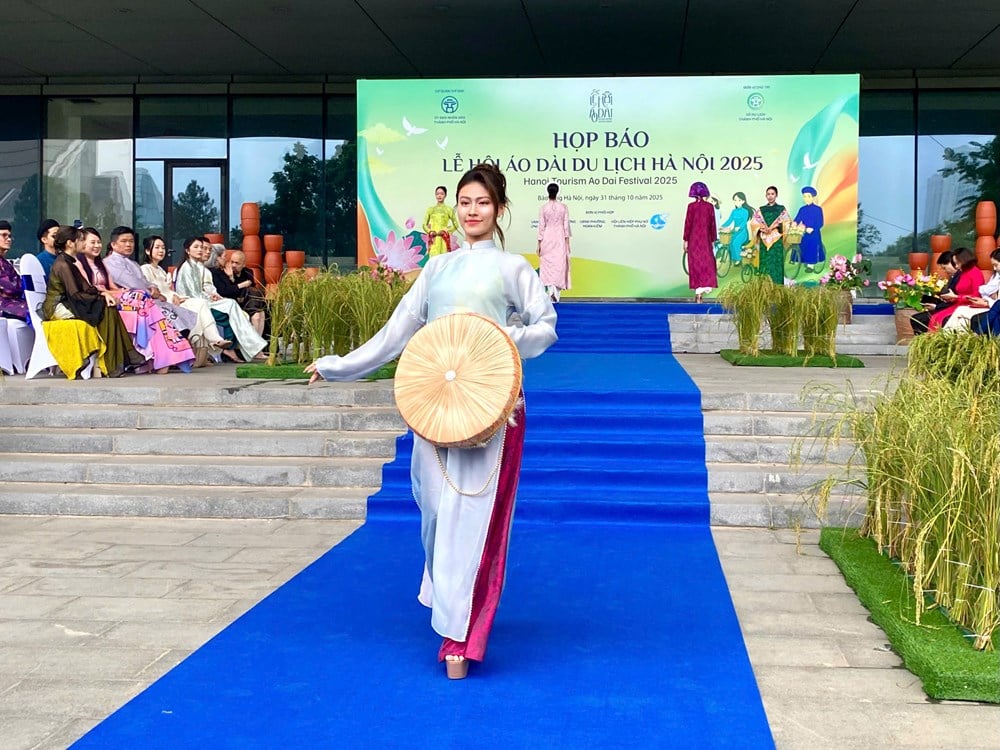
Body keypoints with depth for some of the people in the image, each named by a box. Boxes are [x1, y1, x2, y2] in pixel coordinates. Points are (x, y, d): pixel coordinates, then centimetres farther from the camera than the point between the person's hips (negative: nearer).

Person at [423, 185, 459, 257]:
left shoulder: (449, 209, 4)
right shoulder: (430, 209, 10)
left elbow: (456, 225, 4)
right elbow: (424, 225, 12)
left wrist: (445, 231, -8)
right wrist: (430, 231, -6)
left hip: (444, 239, -2)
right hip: (433, 238, 2)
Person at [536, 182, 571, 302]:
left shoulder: (543, 208, -6)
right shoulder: (563, 207, -3)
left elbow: (541, 226, -4)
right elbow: (566, 225, -2)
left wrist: (539, 244, 1)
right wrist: (567, 242, 4)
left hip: (547, 238, -1)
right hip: (560, 238, 1)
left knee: (548, 264, 5)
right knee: (559, 263, 5)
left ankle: (550, 288, -12)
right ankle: (556, 291, 1)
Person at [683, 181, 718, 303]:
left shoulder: (691, 206, -7)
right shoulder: (710, 206, -1)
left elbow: (688, 223, -6)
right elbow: (712, 224, 2)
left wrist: (685, 240, 0)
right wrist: (713, 240, 10)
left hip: (693, 238, -1)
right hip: (706, 238, 1)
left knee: (695, 264, 3)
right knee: (706, 263, 8)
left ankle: (698, 292, 1)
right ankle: (704, 288, 0)